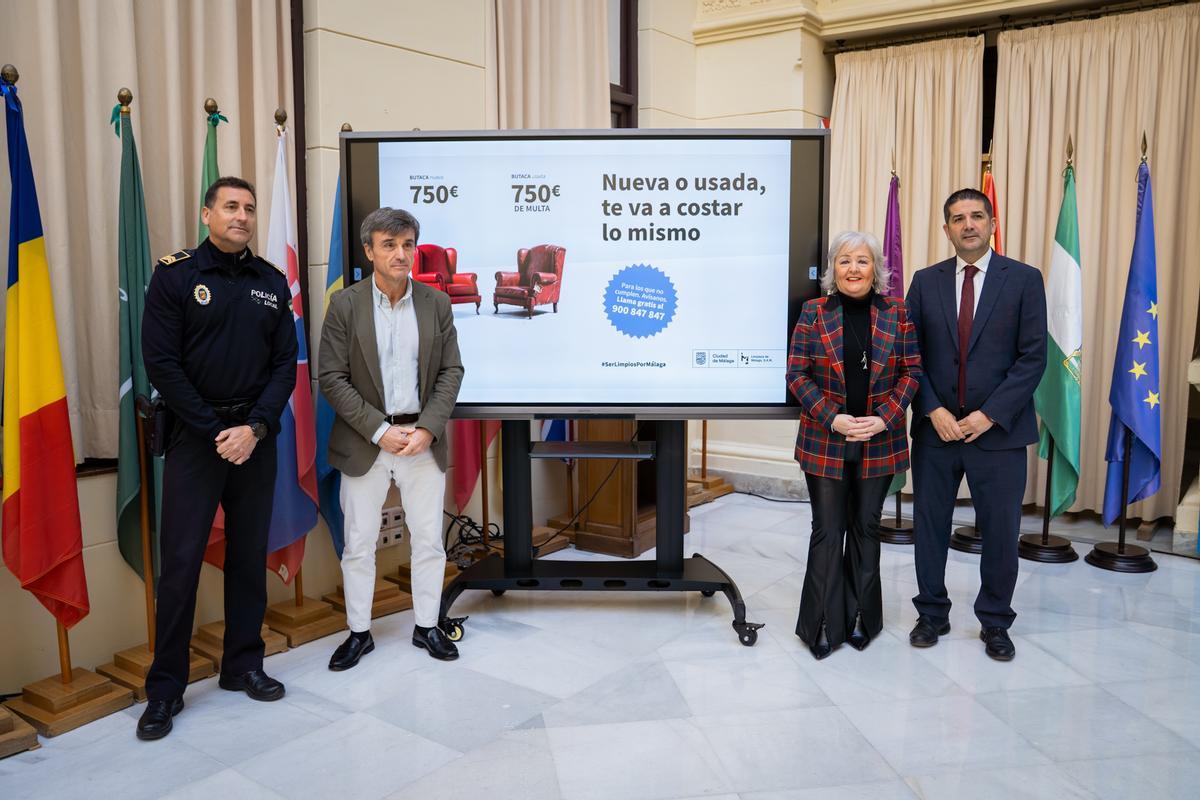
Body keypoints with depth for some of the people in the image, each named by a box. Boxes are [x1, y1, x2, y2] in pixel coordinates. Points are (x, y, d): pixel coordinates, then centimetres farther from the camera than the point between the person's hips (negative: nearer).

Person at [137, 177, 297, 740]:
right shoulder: (174, 275, -2)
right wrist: (216, 431, -11)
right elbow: (161, 364, -7)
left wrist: (255, 427, -9)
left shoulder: (272, 282, 7)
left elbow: (286, 364, 4)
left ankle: (242, 666, 24)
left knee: (250, 557, 10)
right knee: (181, 561, -1)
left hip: (256, 437, 3)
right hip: (196, 436, -3)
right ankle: (165, 688, 12)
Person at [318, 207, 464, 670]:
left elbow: (451, 371, 1)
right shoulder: (345, 305, -4)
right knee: (358, 545, 8)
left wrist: (427, 430, -11)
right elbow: (331, 379, -7)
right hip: (364, 444, -1)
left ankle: (426, 627, 26)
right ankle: (359, 632, 25)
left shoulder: (436, 303, 2)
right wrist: (381, 431, -14)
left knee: (429, 540, 9)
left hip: (423, 441, 2)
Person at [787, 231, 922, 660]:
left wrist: (884, 419, -11)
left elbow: (911, 371, 2)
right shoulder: (814, 313, -2)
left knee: (866, 528, 13)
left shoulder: (897, 312, 2)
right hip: (825, 443, -1)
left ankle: (861, 618, 27)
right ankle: (823, 625, 16)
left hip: (880, 442, 2)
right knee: (827, 531, 4)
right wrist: (833, 419, -14)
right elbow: (797, 374, -4)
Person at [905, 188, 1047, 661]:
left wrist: (989, 415, -13)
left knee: (1001, 531, 6)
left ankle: (995, 623, 25)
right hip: (935, 427, 2)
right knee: (930, 526, 10)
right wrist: (933, 411, -9)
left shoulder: (1023, 279, -1)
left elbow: (1033, 357, -5)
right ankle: (932, 614, 27)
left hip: (998, 430, -2)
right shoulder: (926, 281, 5)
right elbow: (911, 355, 3)